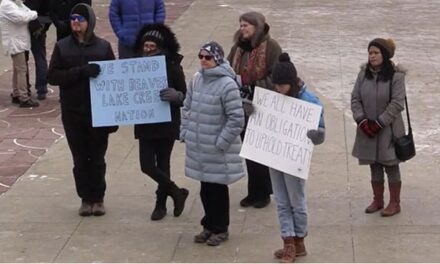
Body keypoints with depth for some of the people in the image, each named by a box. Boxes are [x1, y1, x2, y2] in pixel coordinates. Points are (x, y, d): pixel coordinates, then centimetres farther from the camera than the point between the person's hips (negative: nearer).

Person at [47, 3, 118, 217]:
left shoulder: (103, 46, 0)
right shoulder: (62, 47, 2)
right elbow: (52, 76, -6)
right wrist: (80, 72, -20)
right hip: (72, 113, 1)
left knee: (97, 158, 5)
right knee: (80, 159, 7)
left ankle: (98, 198, 19)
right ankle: (86, 199, 19)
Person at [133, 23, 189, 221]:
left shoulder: (173, 68, -8)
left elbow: (185, 97, -7)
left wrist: (176, 96, -28)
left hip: (167, 125, -3)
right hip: (145, 125, 3)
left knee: (162, 164, 5)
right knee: (147, 165, -2)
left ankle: (161, 204, 23)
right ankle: (177, 193, 17)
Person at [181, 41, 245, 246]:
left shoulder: (227, 84, -18)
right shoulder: (196, 79, 3)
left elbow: (236, 119, -17)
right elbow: (187, 108, 15)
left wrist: (222, 143, -16)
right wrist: (185, 133, 8)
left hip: (218, 151, -6)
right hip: (198, 147, 6)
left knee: (218, 189, 7)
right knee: (205, 188, 16)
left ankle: (220, 229, 22)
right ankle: (209, 226, 31)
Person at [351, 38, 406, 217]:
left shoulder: (396, 76, -12)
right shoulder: (364, 74, 1)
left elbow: (397, 103, -16)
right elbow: (355, 98, 2)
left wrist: (379, 123, -17)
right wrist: (362, 120, -10)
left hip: (389, 130, -4)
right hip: (367, 129, 4)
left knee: (391, 166, 4)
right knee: (374, 167, 13)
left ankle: (394, 203, 16)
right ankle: (378, 200, 27)